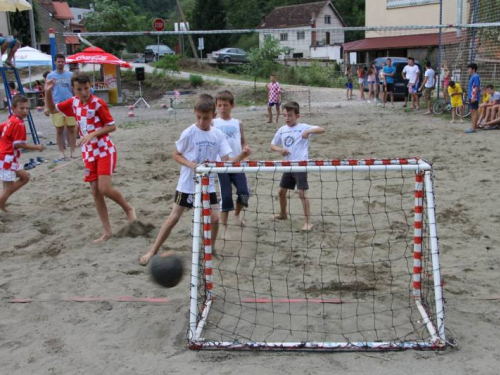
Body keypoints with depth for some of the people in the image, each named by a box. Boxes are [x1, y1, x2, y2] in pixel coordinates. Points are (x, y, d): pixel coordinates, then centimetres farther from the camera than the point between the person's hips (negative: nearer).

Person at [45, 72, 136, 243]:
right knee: (95, 192, 4)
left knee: (105, 189, -16)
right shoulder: (73, 103, 3)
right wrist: (48, 92, -1)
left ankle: (128, 208, 13)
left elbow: (112, 126, -13)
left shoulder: (98, 103, -14)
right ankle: (107, 231, 12)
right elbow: (52, 109, 16)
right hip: (89, 154, 6)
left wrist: (92, 134, -24)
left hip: (105, 151, -6)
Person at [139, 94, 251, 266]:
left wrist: (242, 156, -23)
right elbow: (176, 155, -4)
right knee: (174, 217, 0)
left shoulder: (218, 135, -5)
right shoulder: (189, 133, -14)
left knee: (215, 218, -2)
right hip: (187, 184, -3)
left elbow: (226, 161, -6)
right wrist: (191, 164, -22)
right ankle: (152, 251, 13)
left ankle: (211, 248, 24)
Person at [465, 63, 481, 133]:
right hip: (471, 97, 10)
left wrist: (474, 97, -23)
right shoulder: (472, 77, 16)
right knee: (472, 112, 12)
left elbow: (477, 87, -20)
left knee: (474, 112, -7)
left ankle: (473, 128, -7)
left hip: (474, 98, -10)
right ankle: (473, 127, 17)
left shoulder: (475, 77, -14)